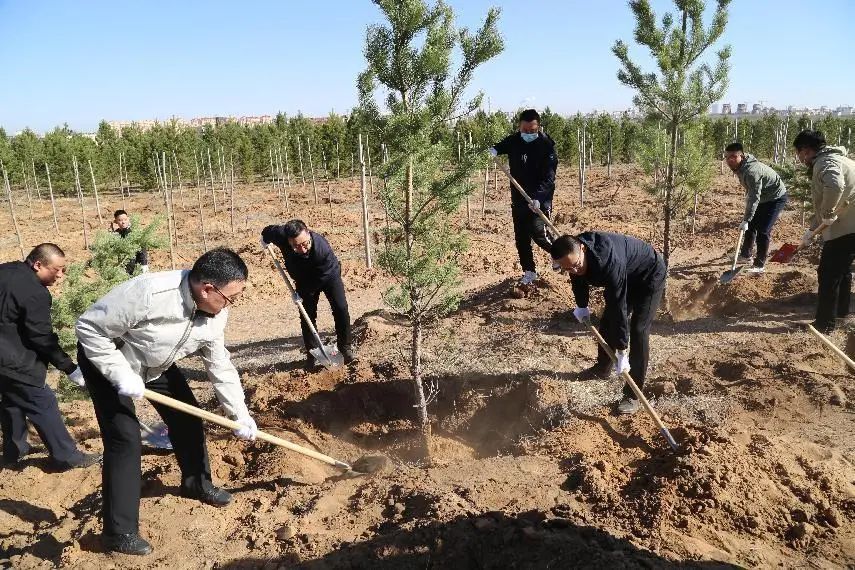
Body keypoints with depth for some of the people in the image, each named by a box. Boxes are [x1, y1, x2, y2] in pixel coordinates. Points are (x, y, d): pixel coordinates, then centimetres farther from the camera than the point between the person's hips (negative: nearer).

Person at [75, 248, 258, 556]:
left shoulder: (215, 313, -18)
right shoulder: (148, 294, -42)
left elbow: (219, 364, -6)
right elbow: (89, 327, -29)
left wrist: (240, 414, -5)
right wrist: (122, 376, -30)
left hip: (156, 365, 7)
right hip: (107, 361, -6)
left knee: (186, 418, 10)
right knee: (125, 439, -11)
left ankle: (196, 482, 36)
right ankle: (119, 531, 3)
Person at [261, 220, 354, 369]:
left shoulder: (322, 248, -42)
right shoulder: (281, 235, -33)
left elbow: (321, 277, -29)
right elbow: (267, 231, -8)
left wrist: (301, 293, -20)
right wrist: (265, 241, 15)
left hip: (328, 274, -3)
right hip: (305, 280, 3)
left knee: (341, 309, -14)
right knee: (307, 316, -1)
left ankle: (345, 347, 1)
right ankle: (311, 353, 11)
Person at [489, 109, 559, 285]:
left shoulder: (546, 146, -13)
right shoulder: (513, 141, 1)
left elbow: (549, 177, -20)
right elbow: (499, 147, 19)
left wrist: (538, 197, -34)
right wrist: (493, 150, -6)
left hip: (539, 200, -5)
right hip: (518, 199, 6)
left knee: (538, 233, -18)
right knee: (521, 238, 9)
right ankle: (529, 272, 24)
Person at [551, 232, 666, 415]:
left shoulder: (609, 261, -44)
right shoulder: (574, 254, -20)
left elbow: (618, 306, -40)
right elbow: (579, 279, 5)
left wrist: (621, 350, -35)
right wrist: (581, 306, 13)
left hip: (650, 276, -8)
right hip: (625, 278, 8)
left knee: (638, 330, -15)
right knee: (607, 321, 13)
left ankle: (633, 394, -9)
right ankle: (602, 368, 37)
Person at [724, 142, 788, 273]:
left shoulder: (751, 171, -34)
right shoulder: (740, 167, -4)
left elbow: (754, 198, -33)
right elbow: (751, 194, 11)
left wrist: (746, 220, -33)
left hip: (776, 197, -10)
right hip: (764, 198, 10)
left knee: (763, 230, -11)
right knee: (750, 226, 13)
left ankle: (760, 265, -2)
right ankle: (745, 255, 27)